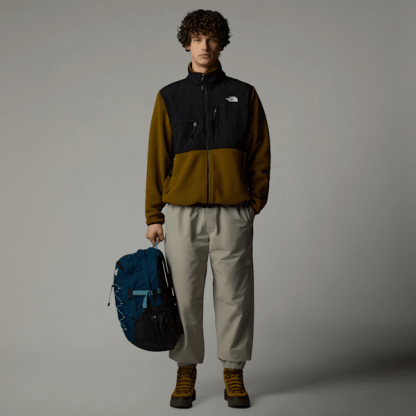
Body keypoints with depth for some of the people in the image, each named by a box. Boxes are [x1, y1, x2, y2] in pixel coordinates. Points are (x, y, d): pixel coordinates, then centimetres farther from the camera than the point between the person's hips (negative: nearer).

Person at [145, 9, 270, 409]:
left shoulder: (244, 95, 7)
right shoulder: (169, 97, 7)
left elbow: (260, 154, 8)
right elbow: (157, 158, 6)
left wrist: (256, 201, 0)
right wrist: (153, 216, 2)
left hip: (232, 213, 0)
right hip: (182, 213, 0)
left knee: (233, 295, 4)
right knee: (184, 296, 5)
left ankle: (234, 374, 18)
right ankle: (186, 372, 20)